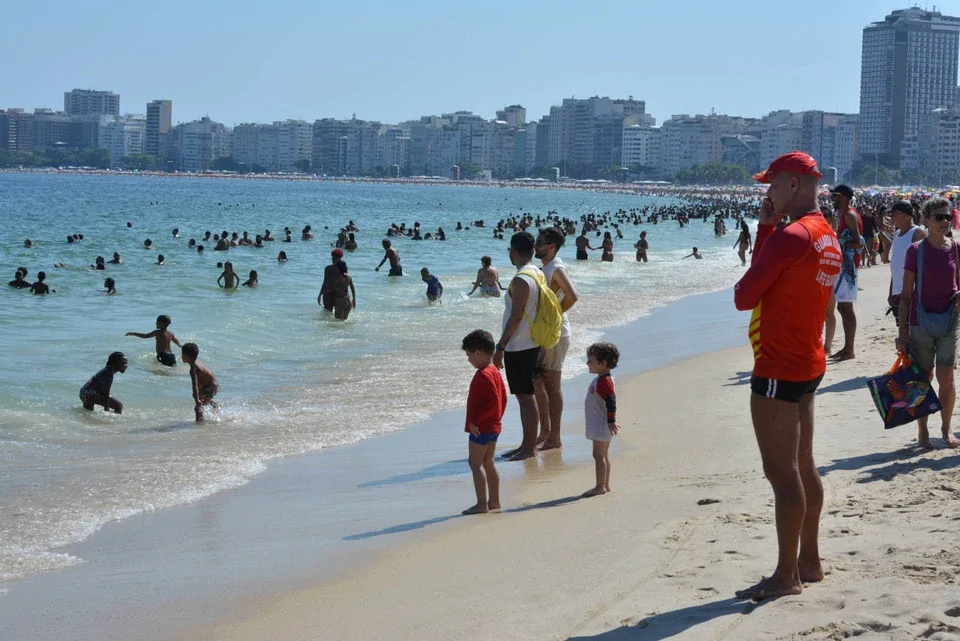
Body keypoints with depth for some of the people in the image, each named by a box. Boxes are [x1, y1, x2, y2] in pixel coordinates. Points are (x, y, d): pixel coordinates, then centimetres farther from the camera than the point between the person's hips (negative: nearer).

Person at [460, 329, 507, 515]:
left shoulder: (483, 375, -19)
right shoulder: (495, 372, 11)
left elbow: (493, 400, -27)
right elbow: (503, 399, 16)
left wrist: (475, 420, -24)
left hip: (480, 428, -10)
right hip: (494, 426, 10)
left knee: (475, 463, -5)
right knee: (488, 463, 15)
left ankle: (482, 503, -7)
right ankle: (494, 501, 20)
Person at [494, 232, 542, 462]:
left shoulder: (521, 280, -19)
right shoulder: (537, 274, 11)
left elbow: (516, 316, -21)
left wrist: (500, 347, -16)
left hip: (519, 347, -10)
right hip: (531, 344, 10)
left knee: (526, 397, -4)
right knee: (526, 396, 15)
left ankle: (530, 449, 2)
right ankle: (527, 445, 22)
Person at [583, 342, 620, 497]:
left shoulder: (604, 381, -20)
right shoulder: (601, 380, 13)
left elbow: (611, 401, -25)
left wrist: (611, 421, -26)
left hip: (602, 425, -11)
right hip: (599, 424, 11)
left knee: (599, 454, -8)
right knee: (603, 455, 14)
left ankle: (600, 486, -7)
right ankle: (605, 485, 19)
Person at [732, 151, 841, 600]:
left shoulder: (789, 236, -19)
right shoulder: (827, 237, 12)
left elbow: (744, 297, -17)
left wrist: (741, 287, 4)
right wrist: (765, 227, 6)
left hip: (778, 371, -10)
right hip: (809, 365, 10)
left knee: (781, 473, -5)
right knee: (802, 467, 16)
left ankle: (786, 576, 0)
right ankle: (809, 561, 24)